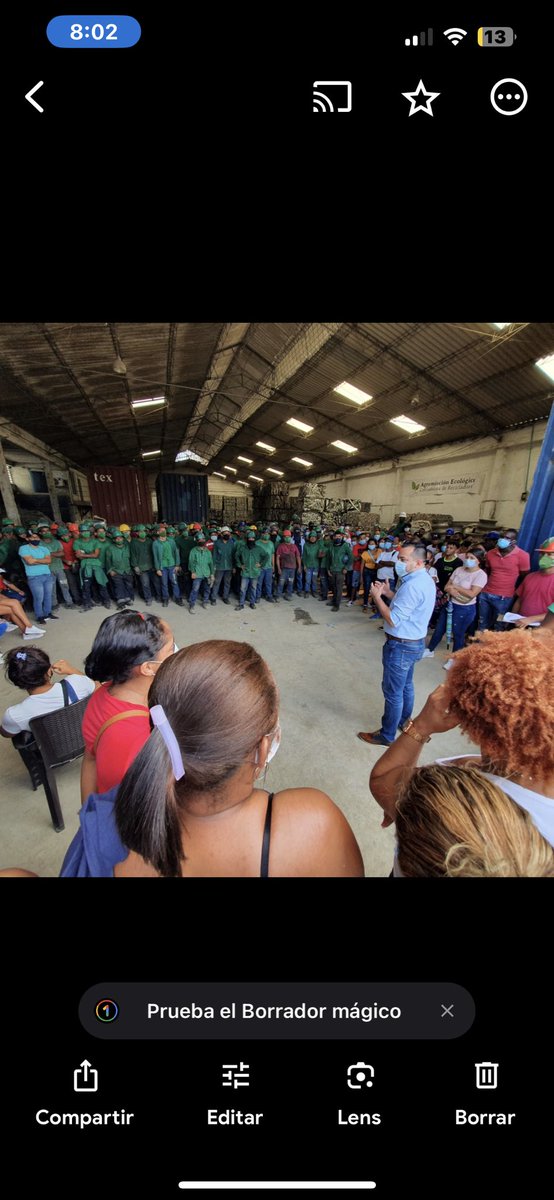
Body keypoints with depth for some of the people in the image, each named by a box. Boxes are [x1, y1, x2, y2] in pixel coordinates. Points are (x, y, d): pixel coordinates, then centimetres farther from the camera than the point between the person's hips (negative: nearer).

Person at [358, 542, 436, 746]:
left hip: (401, 646, -10)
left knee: (393, 692, 4)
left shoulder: (413, 585, -27)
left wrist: (377, 597, -17)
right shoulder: (425, 580, 5)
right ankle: (404, 721, 45)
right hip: (414, 642, 10)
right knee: (405, 685, 26)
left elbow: (393, 620, -27)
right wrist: (389, 592, 4)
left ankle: (387, 735, 20)